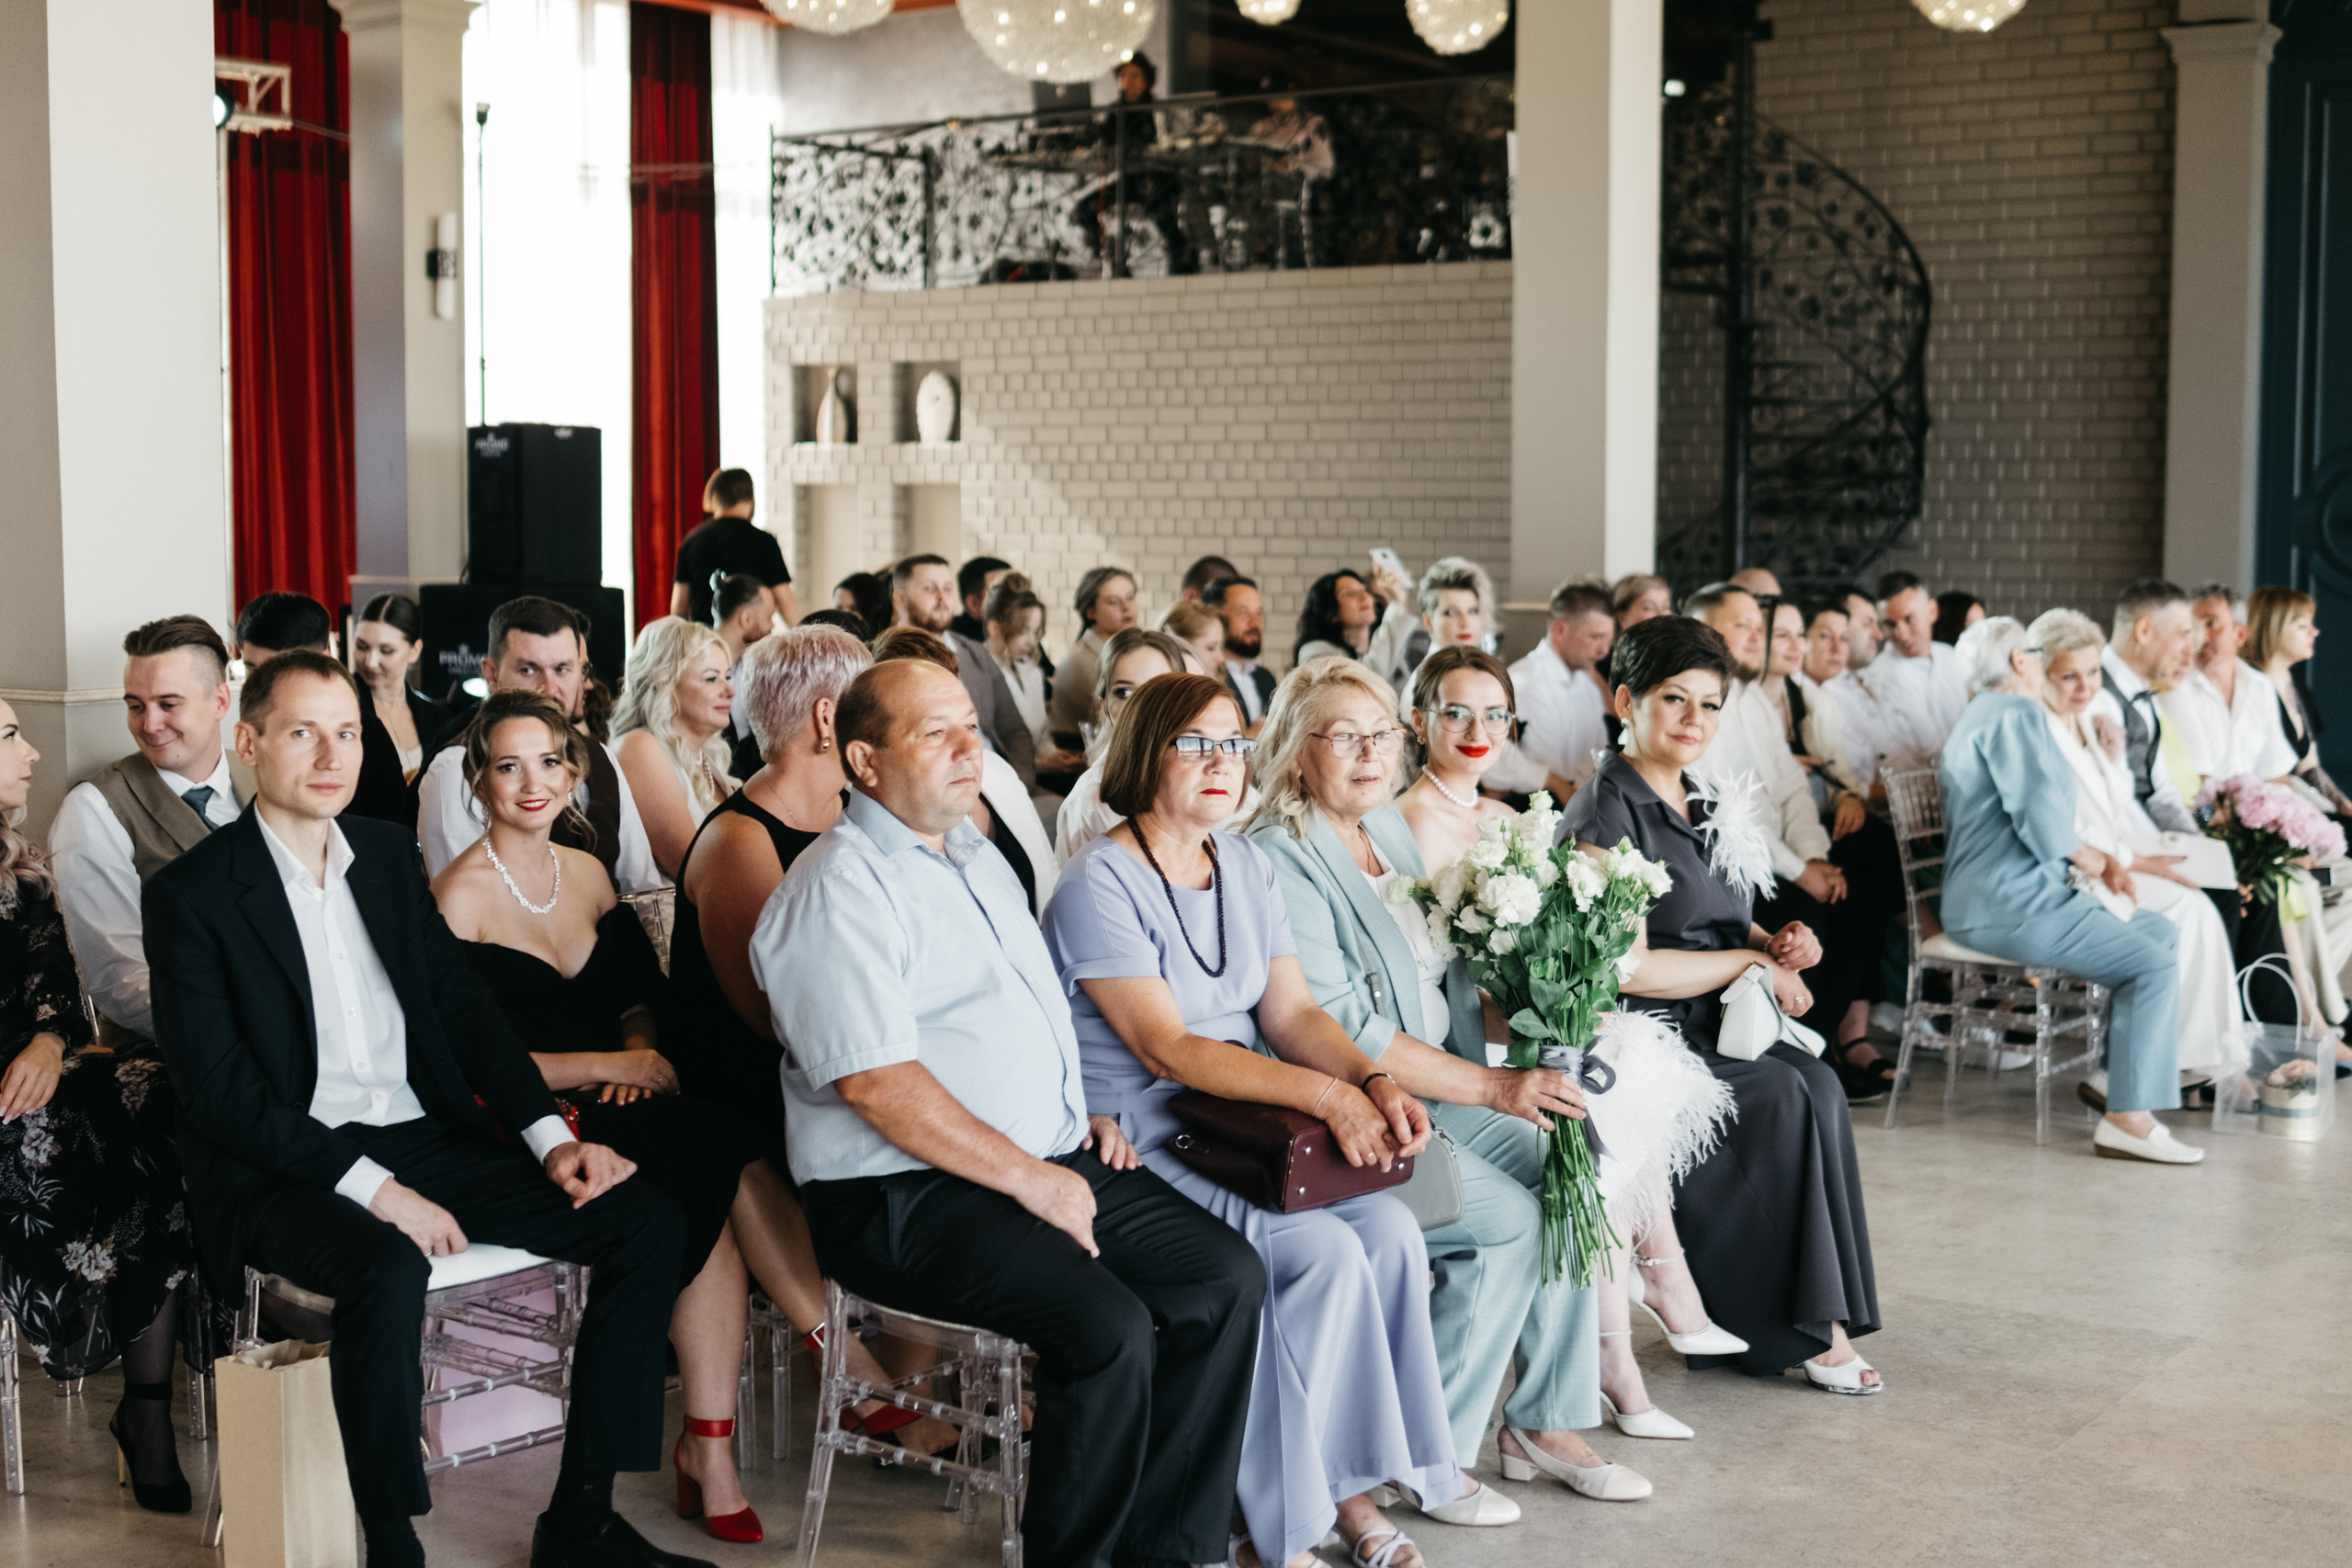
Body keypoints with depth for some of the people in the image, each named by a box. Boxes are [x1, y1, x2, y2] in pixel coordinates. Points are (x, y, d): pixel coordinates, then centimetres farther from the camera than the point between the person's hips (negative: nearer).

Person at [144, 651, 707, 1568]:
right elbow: (215, 1090, -12)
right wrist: (369, 1187, -21)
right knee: (390, 1270, -39)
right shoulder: (191, 893, -5)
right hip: (287, 1172, -6)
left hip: (427, 1141, 6)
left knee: (645, 1220, -10)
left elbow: (463, 1004, 13)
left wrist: (551, 1138, -1)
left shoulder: (387, 853, 13)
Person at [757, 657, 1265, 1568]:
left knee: (1228, 1279, -6)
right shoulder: (838, 890, -12)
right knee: (1108, 1328, -27)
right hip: (905, 1197, -9)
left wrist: (1082, 1114, 13)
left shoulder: (973, 852, 18)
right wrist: (1030, 1179, -18)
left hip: (1051, 1162, 9)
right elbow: (874, 1080, -20)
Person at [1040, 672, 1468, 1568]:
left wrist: (1376, 1083, -13)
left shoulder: (1246, 866, 13)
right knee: (1325, 1252, -25)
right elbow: (1166, 1050, -20)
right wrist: (1327, 1095, -27)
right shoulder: (1100, 883, -12)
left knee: (1392, 1230, -17)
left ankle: (1346, 1490, -7)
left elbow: (1292, 1012, 8)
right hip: (1134, 1143, -7)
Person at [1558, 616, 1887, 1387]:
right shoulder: (1605, 814, -11)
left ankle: (1817, 1315, -15)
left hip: (1714, 1031, 8)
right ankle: (1802, 1327, -13)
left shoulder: (1696, 806, 17)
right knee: (1785, 1094, -25)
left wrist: (1779, 942, 0)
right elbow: (1627, 968, -18)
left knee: (1816, 1084, -20)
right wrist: (1751, 963, -9)